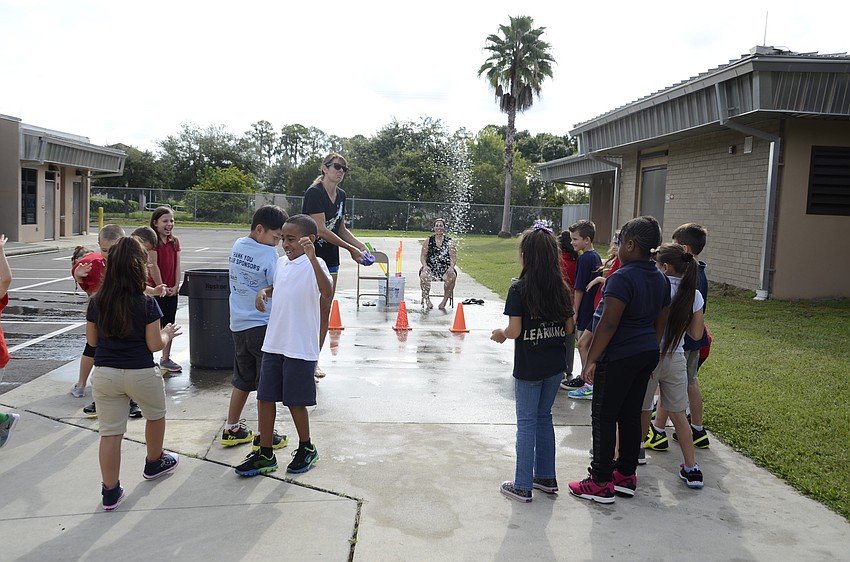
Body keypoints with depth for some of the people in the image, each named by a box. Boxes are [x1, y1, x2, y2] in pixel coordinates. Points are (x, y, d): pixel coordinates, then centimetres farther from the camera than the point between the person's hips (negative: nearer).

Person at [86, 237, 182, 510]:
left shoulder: (97, 302, -3)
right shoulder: (147, 303, -15)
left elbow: (92, 340, 7)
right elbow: (154, 345, -11)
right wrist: (167, 333, 9)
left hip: (105, 374, 3)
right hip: (140, 374, -3)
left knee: (110, 433, 8)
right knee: (155, 415, 25)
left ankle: (110, 491, 14)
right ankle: (154, 463, 44)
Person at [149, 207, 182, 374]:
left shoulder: (174, 241, 9)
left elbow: (177, 265, 6)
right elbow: (153, 266, -15)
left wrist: (176, 286, -3)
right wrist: (161, 287, -13)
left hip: (171, 290, 6)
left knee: (169, 325, 12)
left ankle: (166, 359, 23)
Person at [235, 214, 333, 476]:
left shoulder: (314, 264, -14)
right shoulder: (281, 262, 8)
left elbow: (327, 293, -34)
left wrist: (312, 258, -44)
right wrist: (263, 292, 6)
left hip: (300, 348, -7)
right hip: (273, 344, 7)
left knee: (295, 402, 6)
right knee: (265, 398, 10)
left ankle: (306, 449, 29)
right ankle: (265, 454, 24)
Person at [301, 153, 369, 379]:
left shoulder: (341, 195, 10)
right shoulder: (314, 193, -15)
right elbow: (321, 230, -20)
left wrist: (360, 245, 1)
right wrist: (350, 249, -15)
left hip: (330, 260, 8)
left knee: (325, 311, 9)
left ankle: (314, 360, 20)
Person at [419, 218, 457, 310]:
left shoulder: (449, 242, 11)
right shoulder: (428, 241, 12)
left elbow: (453, 257, 4)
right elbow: (422, 256, 8)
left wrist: (451, 267, -16)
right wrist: (425, 266, -13)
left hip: (445, 269, 0)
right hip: (430, 268, 0)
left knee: (452, 276, -34)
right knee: (424, 276, -34)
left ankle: (445, 300, -17)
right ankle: (427, 299, -14)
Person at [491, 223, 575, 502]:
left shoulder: (519, 289, -15)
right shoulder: (562, 288, 0)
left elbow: (515, 331, -17)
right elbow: (569, 328, 4)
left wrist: (500, 333, 3)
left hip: (528, 367, -5)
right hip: (555, 365, 5)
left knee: (527, 423, 5)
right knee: (544, 418, 19)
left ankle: (523, 486, 13)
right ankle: (546, 477, 30)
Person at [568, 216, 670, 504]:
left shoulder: (622, 278, -19)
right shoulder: (661, 278, 8)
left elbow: (608, 324, -22)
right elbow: (661, 322, 16)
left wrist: (591, 360, -17)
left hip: (619, 358, -8)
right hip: (647, 354, 9)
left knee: (604, 418, 2)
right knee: (631, 415, 16)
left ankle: (601, 483, 8)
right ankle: (626, 475, 25)